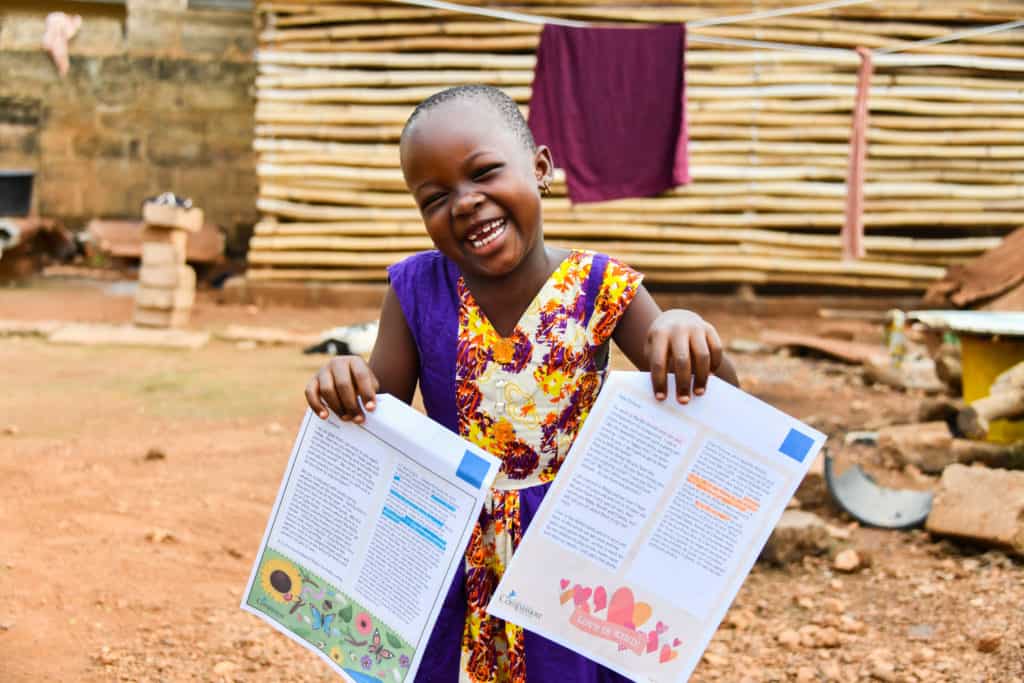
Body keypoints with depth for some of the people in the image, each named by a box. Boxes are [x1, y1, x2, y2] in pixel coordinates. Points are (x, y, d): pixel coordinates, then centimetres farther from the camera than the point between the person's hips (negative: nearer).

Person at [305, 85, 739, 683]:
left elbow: (712, 417, -12)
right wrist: (346, 388, -22)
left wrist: (698, 348, -33)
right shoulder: (418, 291, -8)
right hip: (457, 565, 1)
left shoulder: (600, 289, -12)